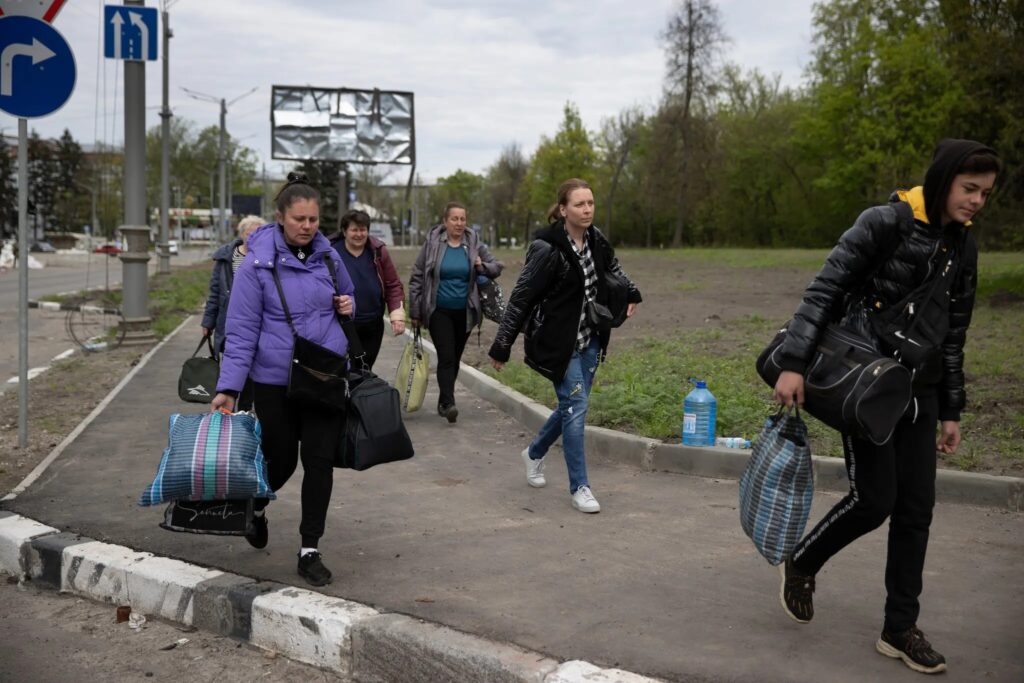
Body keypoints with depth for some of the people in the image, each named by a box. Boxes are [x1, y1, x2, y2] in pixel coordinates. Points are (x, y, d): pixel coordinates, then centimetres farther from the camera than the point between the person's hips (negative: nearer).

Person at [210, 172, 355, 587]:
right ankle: (257, 507, 45)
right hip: (274, 382, -3)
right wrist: (228, 388, -15)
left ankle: (309, 550, 13)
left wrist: (348, 306, -4)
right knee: (281, 460, 9)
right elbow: (241, 330, -10)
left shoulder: (328, 256, 2)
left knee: (320, 462, 0)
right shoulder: (257, 264, -10)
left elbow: (347, 295, 21)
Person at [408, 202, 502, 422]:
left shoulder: (473, 244, 2)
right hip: (439, 311, -3)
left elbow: (496, 267, 12)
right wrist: (414, 312, -1)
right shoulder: (432, 243, -4)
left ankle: (444, 401, 23)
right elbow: (417, 278, 0)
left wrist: (482, 267, -11)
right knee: (446, 357, -14)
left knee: (455, 358, 10)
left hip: (464, 312, 3)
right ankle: (449, 403, -20)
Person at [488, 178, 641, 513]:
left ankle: (534, 452, 41)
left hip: (589, 339, 7)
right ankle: (579, 488, 2)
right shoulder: (547, 249, -19)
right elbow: (520, 298, -15)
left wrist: (631, 294, 13)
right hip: (558, 342, -7)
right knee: (575, 405, -8)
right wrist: (501, 347, -13)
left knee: (572, 405, 15)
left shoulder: (596, 240, 1)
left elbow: (613, 269, 25)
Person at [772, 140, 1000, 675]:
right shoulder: (885, 223, -12)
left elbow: (954, 333, 13)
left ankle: (900, 629, 16)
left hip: (918, 388, 6)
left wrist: (951, 410, 14)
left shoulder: (962, 244, 8)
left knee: (916, 509, 5)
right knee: (874, 498, -7)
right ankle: (800, 564, 20)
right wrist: (794, 362, -22)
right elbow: (824, 289, -14)